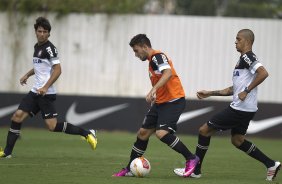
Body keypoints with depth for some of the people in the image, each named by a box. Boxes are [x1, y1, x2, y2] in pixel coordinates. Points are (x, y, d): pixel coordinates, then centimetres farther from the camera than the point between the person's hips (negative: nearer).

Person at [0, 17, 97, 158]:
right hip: (35, 92, 8)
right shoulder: (37, 47, 15)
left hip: (46, 93, -8)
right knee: (17, 116, -2)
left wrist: (45, 87, -25)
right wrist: (27, 75, 27)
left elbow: (57, 70, -18)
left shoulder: (49, 48, -11)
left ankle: (87, 133, -2)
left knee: (52, 126, -13)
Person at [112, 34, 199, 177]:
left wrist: (153, 90, -41)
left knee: (162, 133, -25)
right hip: (160, 103, 10)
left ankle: (191, 159, -12)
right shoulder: (152, 60, 17)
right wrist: (154, 98, 28)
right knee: (143, 133, 9)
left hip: (174, 101, -10)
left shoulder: (157, 56, -14)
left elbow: (168, 73, -33)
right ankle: (129, 169, 19)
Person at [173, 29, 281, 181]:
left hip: (239, 109, -10)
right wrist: (210, 93, 23)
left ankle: (195, 170, 5)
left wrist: (247, 91, -24)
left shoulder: (247, 57, -12)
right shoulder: (243, 59, 19)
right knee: (237, 140, 22)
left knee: (204, 131, -3)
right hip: (247, 109, 10)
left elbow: (263, 73, -28)